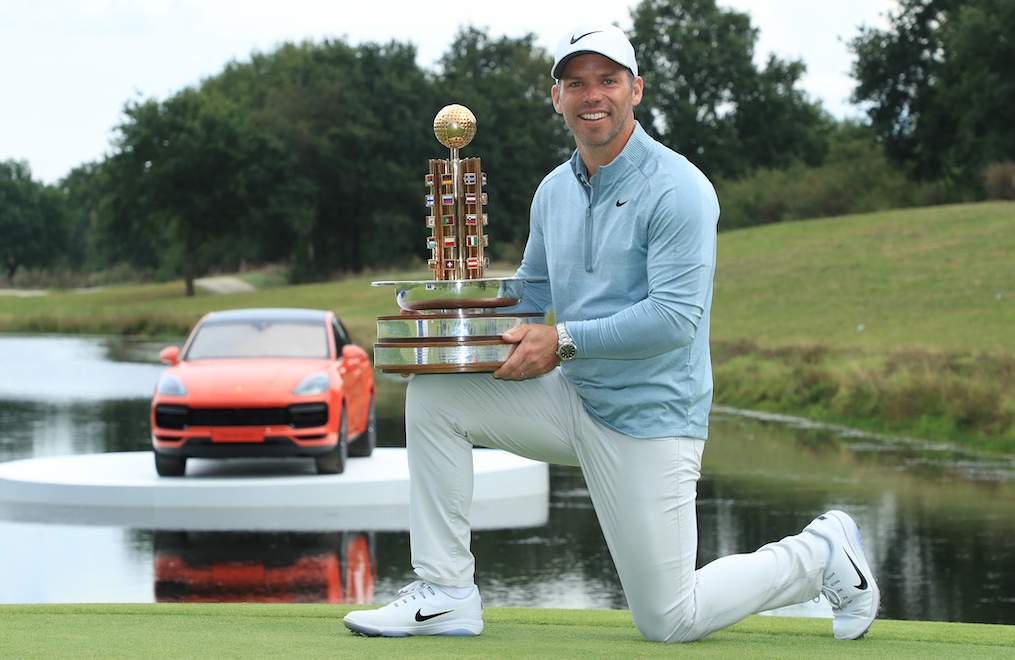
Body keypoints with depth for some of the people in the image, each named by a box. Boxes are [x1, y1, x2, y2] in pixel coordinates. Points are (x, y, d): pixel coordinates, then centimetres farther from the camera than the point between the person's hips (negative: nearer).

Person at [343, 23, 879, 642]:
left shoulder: (678, 190, -16)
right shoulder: (554, 191, 8)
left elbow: (676, 318, -23)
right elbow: (532, 294, 19)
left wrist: (563, 341, -24)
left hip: (650, 422, -7)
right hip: (573, 399, 7)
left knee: (670, 620, -4)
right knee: (433, 396, -9)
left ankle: (823, 555, 19)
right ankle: (446, 595, -5)